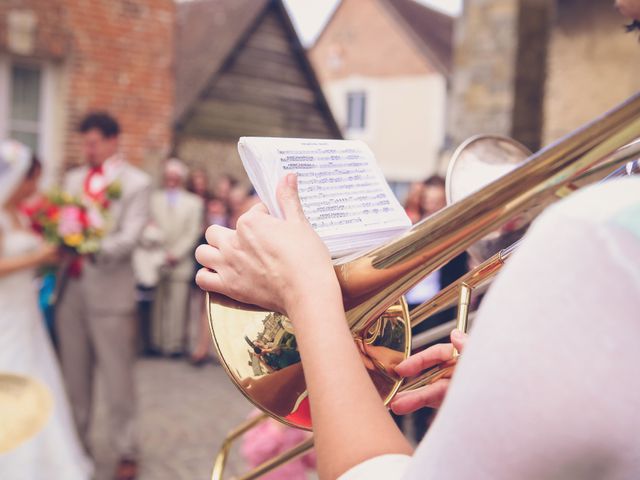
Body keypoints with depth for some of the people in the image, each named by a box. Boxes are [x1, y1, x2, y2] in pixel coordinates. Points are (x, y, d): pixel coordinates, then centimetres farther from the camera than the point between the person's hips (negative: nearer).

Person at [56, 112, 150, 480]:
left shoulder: (136, 182, -2)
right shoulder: (74, 178, 14)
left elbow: (130, 238, -12)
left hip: (110, 289, -5)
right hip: (71, 287, 5)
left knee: (118, 377, 2)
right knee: (75, 374, 14)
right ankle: (76, 442, 28)